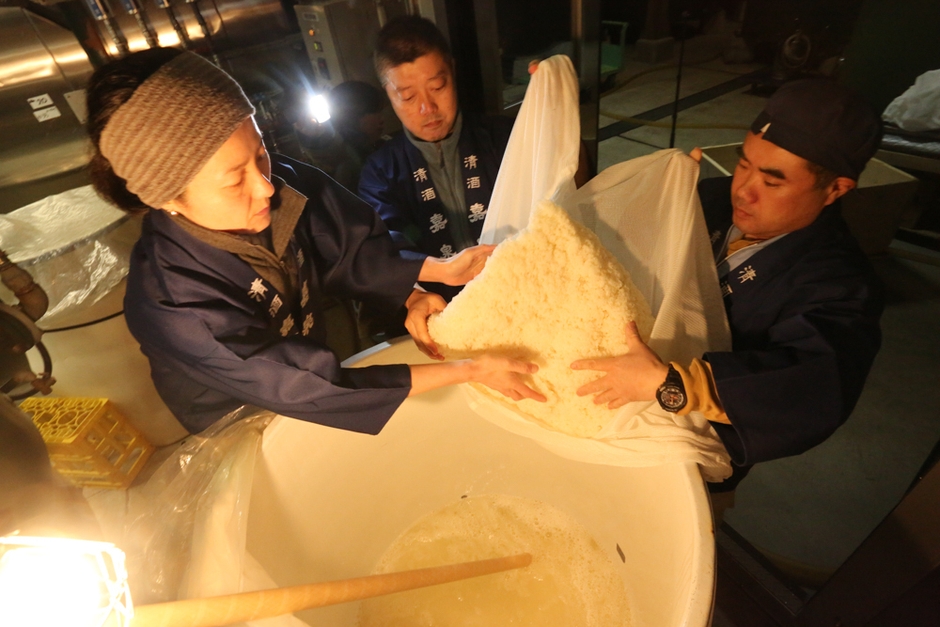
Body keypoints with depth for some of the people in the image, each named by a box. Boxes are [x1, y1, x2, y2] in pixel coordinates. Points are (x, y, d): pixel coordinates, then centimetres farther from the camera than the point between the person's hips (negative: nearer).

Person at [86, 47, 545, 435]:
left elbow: (352, 252, -5)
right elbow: (312, 394, -33)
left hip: (320, 359, 5)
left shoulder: (284, 184, -22)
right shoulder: (171, 305, -34)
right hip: (245, 432, -4)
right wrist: (467, 371, -33)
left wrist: (441, 270, -19)